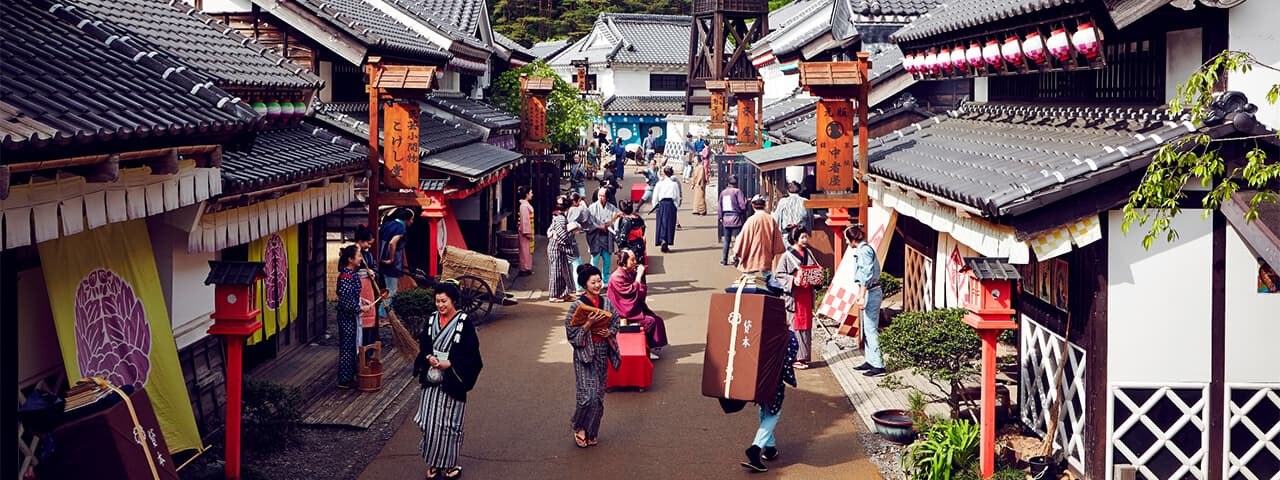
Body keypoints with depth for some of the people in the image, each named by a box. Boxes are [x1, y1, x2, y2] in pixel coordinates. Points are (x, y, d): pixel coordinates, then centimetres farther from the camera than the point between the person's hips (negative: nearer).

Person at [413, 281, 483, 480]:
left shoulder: (464, 324, -8)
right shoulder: (431, 320, 6)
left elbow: (471, 353, -9)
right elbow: (422, 346, 12)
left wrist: (449, 363, -18)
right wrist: (429, 358, -9)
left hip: (452, 381, -4)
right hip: (432, 380, 4)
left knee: (449, 423, 2)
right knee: (430, 422, 3)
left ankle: (450, 463, 15)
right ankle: (434, 463, 15)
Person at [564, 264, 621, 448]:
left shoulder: (606, 303, 4)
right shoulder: (577, 306, -10)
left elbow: (615, 324, 13)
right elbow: (572, 334, -11)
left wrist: (609, 332, -7)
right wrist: (589, 324, -22)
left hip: (602, 353, 5)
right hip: (584, 353, -5)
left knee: (598, 395, 8)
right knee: (587, 395, -10)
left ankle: (591, 432, 21)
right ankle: (578, 426, 14)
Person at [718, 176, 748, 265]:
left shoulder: (723, 193, 8)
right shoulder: (737, 191, -9)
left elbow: (720, 207, 13)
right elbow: (742, 206, -14)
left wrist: (721, 218, 22)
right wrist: (746, 200, 5)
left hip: (726, 219, 5)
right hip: (736, 219, -5)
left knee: (727, 241, 14)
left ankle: (724, 260, 16)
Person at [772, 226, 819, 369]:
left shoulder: (808, 253, 11)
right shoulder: (787, 256, -6)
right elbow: (778, 275, -8)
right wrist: (792, 280, -21)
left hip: (807, 294, 6)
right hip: (794, 295, -6)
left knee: (806, 325, 7)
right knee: (795, 325, -5)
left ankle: (804, 356, 14)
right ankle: (795, 358, -1)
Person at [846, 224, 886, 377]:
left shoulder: (864, 250, -15)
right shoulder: (861, 250, 16)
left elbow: (866, 275, -22)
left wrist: (862, 297, -24)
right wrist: (859, 294, 29)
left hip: (871, 293, -10)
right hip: (868, 292, 10)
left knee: (870, 329, -9)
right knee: (866, 329, 14)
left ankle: (878, 365, -9)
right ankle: (870, 361, 21)